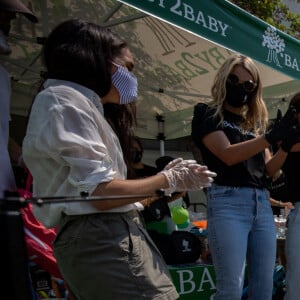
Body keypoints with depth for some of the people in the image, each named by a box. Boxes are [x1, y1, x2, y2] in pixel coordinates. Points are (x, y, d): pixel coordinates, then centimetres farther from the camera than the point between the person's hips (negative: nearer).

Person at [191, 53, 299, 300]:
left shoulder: (255, 122, 21)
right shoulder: (207, 114, 5)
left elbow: (269, 169, 15)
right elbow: (228, 155, -10)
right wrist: (271, 136, -15)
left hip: (262, 204, 6)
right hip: (228, 202, -6)